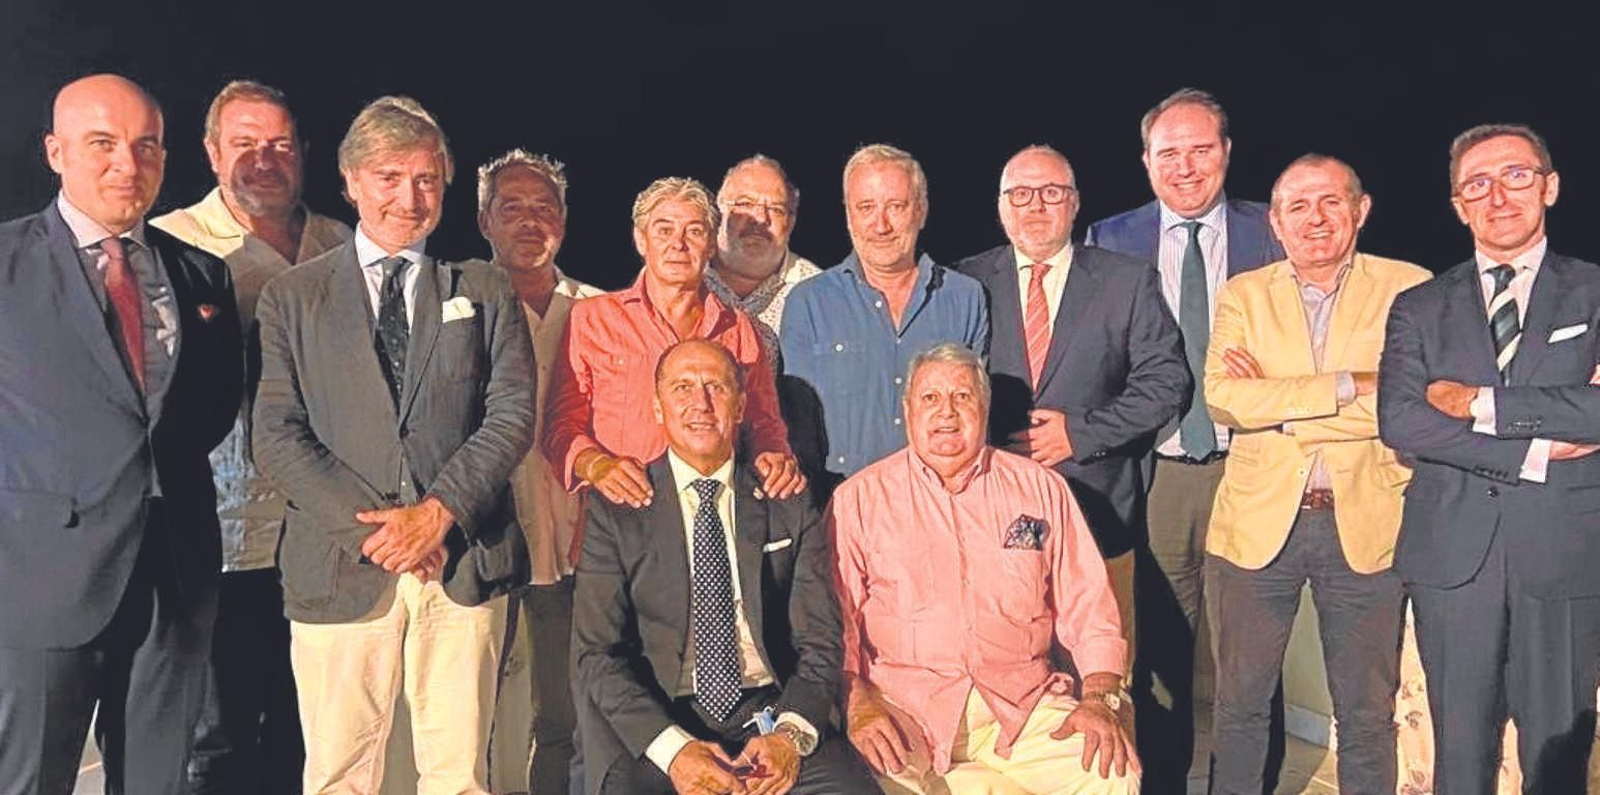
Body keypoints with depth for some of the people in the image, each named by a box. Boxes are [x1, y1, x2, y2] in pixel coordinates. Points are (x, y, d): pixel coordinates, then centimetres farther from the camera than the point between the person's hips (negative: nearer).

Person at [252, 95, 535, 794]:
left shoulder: (486, 291, 11)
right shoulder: (291, 298, 8)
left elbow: (513, 413, 1)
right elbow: (276, 436, 0)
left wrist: (439, 511, -12)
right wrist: (370, 525, -11)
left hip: (464, 560, 1)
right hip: (341, 567, 0)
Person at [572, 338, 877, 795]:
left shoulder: (790, 509, 9)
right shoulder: (616, 511, 4)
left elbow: (819, 642, 6)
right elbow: (596, 651, -2)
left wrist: (791, 733, -13)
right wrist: (673, 749, -16)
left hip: (769, 711, 1)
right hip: (657, 723, -1)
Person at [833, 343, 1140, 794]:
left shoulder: (1040, 488, 12)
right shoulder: (859, 499, 7)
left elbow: (1087, 605, 10)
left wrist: (1099, 698, -5)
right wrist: (857, 706, -13)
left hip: (1025, 703, 3)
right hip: (905, 709, -2)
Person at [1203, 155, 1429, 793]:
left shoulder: (1408, 288, 1)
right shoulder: (1242, 295, 5)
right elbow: (1222, 395, -11)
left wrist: (1278, 407, -13)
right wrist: (1347, 387, -16)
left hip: (1365, 525, -1)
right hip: (1258, 522, 1)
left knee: (1367, 713, 12)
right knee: (1240, 704, 12)